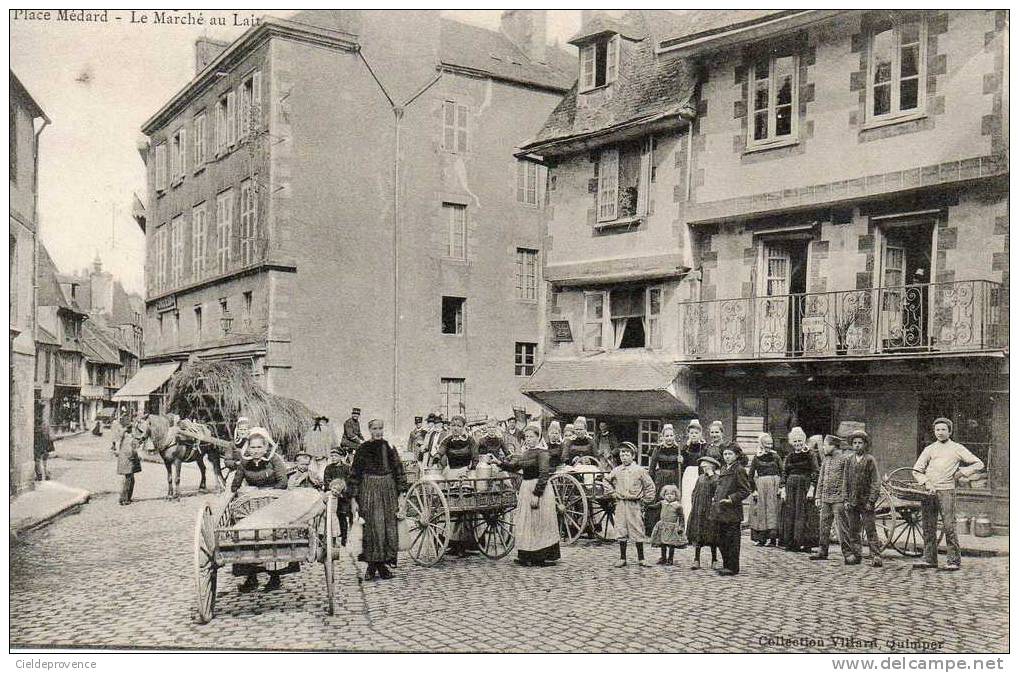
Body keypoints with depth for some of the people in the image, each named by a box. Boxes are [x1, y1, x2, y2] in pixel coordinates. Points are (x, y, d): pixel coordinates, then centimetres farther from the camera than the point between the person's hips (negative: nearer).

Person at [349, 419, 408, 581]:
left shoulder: (389, 447, 8)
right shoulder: (363, 449, 2)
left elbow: (398, 470, 9)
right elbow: (355, 474, 3)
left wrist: (402, 492, 3)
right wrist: (355, 498, -1)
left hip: (388, 489, 2)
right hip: (369, 490, -2)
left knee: (389, 525, 1)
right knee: (374, 525, -7)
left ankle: (381, 563, 10)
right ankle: (373, 564, 2)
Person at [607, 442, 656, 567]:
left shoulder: (639, 470, 0)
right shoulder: (616, 471, 8)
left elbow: (650, 486, 5)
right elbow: (609, 484, 22)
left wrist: (646, 500, 2)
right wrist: (614, 495, 10)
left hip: (635, 505, -2)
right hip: (620, 504, 2)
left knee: (637, 531, 1)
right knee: (621, 532, 3)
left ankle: (641, 558, 11)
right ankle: (622, 558, 11)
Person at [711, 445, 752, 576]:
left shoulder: (739, 470, -9)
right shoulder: (723, 469, 16)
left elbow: (745, 491, -12)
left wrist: (732, 499, -19)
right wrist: (715, 498, 15)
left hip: (732, 511, -9)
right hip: (720, 510, 9)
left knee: (731, 539, -3)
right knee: (721, 539, 12)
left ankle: (732, 567, 4)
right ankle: (726, 565, 22)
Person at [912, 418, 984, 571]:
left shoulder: (957, 448, 10)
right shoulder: (929, 449, 16)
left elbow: (979, 464, 11)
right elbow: (917, 469, 10)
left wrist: (962, 472, 0)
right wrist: (927, 484, -5)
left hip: (946, 491, -3)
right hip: (928, 491, 3)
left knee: (949, 526, -8)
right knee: (928, 527, 2)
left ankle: (954, 560, -3)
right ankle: (929, 558, 7)